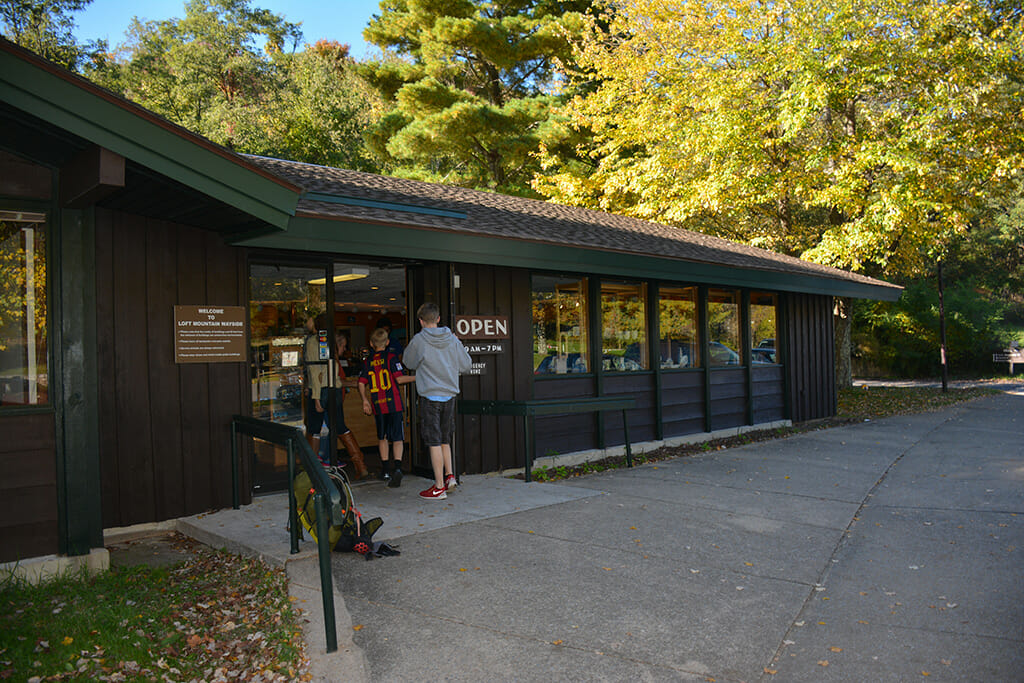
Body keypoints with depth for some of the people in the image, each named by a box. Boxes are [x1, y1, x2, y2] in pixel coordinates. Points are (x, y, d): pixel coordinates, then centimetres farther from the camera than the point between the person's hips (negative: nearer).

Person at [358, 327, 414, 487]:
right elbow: (399, 379, -9)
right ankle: (397, 467, -22)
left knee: (382, 437, 18)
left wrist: (365, 400, 18)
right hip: (394, 404, -3)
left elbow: (361, 383, 7)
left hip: (377, 405, 3)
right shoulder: (391, 356, -3)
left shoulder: (369, 361, 8)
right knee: (397, 438, -2)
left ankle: (386, 470, 23)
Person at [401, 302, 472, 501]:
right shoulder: (453, 339, 2)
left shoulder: (419, 340, -9)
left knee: (434, 442, 0)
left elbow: (408, 362, 7)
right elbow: (466, 365, 8)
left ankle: (439, 487, 3)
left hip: (430, 396, -4)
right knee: (445, 439, 20)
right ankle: (449, 475, 15)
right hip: (450, 395, 5)